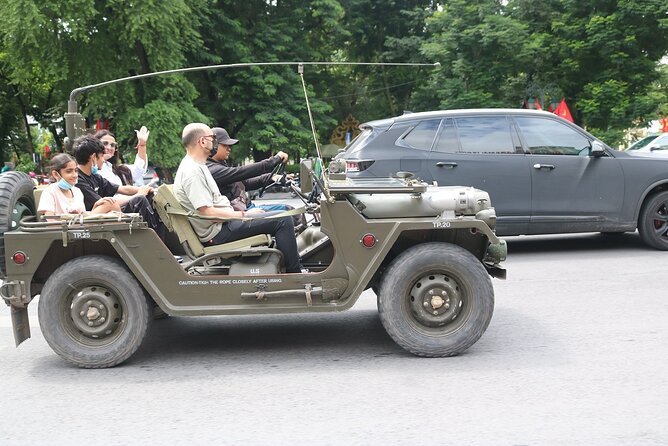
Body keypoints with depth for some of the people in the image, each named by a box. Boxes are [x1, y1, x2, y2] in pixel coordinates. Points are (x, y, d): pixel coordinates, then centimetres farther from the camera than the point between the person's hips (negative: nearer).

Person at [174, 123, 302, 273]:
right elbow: (207, 212, -24)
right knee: (283, 221, -16)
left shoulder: (196, 165, 16)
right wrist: (243, 214, -14)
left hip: (222, 222, 11)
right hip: (217, 233, -11)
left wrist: (244, 212, 10)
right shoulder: (192, 172, -18)